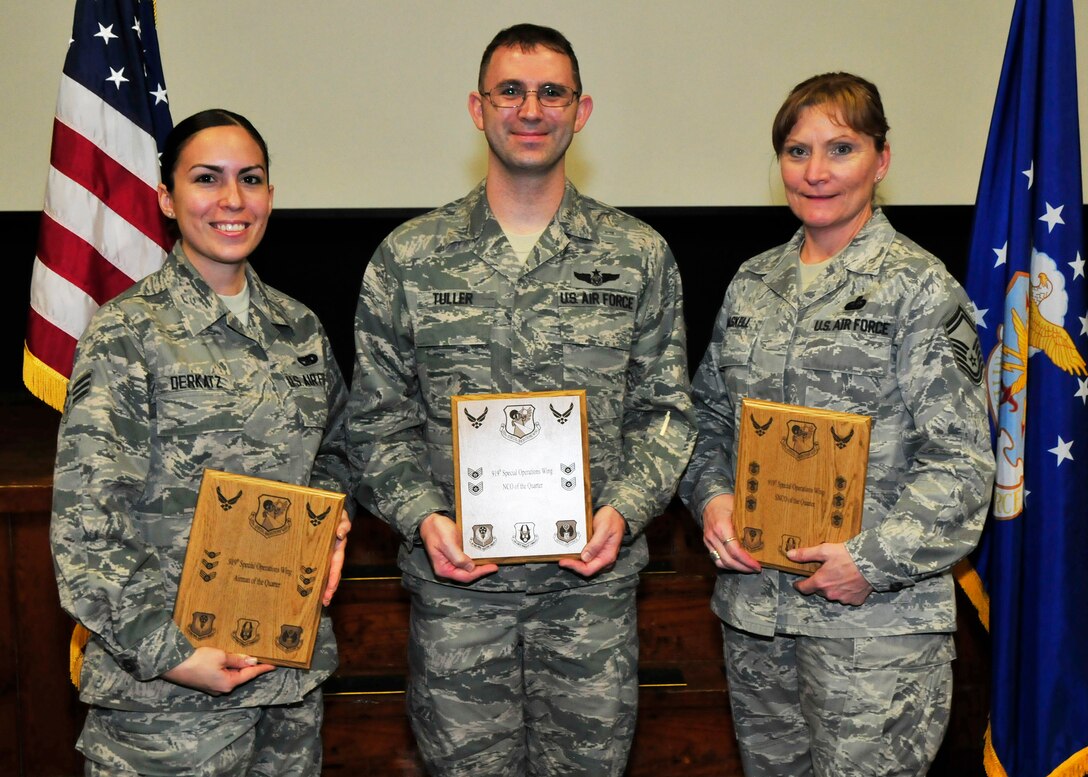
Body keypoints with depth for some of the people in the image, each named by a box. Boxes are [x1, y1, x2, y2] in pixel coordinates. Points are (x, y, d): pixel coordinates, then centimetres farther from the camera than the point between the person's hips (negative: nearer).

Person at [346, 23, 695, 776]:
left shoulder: (639, 255, 3)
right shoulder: (408, 259, 1)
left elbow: (666, 409, 5)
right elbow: (378, 420, 4)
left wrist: (625, 509, -11)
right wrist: (423, 516, -11)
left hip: (594, 580, 1)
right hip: (456, 580, 0)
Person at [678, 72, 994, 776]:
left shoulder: (919, 286, -8)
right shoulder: (753, 282, 10)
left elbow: (960, 458, -11)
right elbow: (709, 413, 17)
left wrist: (878, 559, -19)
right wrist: (713, 496, -1)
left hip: (873, 613, -5)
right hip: (752, 596, 6)